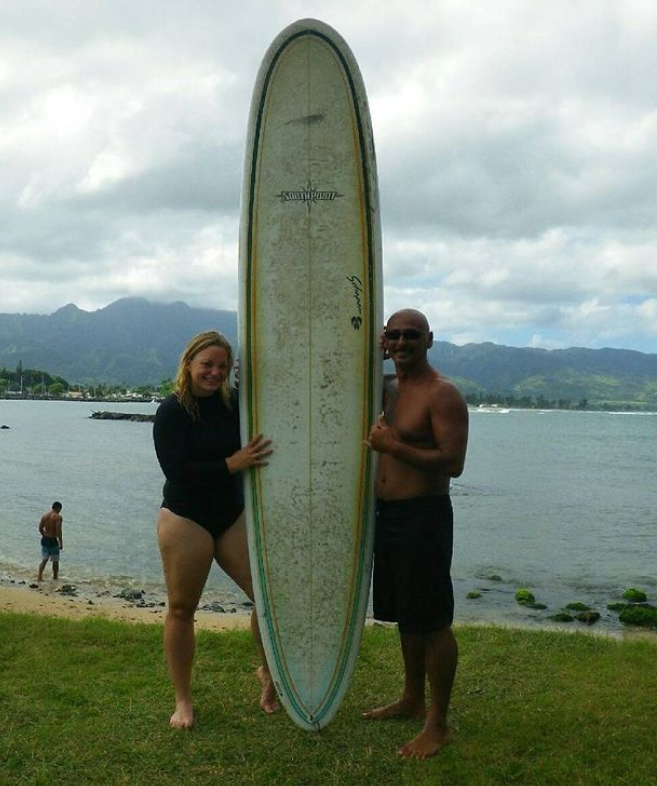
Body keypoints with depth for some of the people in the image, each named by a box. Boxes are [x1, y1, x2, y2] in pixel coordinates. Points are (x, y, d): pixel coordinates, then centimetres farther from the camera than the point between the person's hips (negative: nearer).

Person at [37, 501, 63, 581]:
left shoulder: (44, 515, 5)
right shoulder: (58, 517, -14)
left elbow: (40, 528, 7)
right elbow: (58, 531, -19)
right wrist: (61, 543, -11)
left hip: (44, 539, 5)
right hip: (53, 540, -5)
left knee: (44, 559, 11)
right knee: (55, 561, 10)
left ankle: (40, 577, -2)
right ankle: (55, 578, 19)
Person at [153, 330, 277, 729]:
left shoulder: (235, 402, 1)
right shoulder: (172, 412, -11)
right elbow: (177, 472, -19)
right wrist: (232, 464, -24)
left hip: (233, 516, 4)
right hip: (186, 520, -4)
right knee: (182, 609, 6)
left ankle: (268, 673, 25)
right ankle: (183, 701, 24)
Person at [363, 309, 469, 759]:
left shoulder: (441, 394, -14)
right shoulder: (385, 388, 12)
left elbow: (453, 463, -21)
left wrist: (392, 446, -24)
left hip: (423, 517, -8)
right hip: (386, 514, 9)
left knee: (431, 623, 0)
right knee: (405, 615, 20)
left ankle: (438, 725, 12)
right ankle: (413, 701, 36)